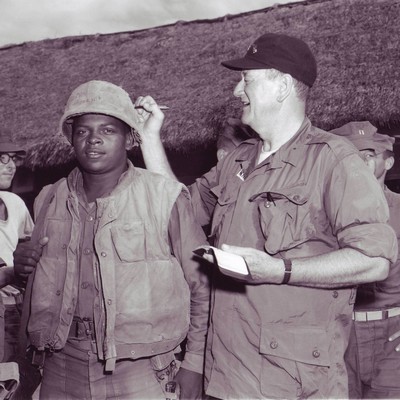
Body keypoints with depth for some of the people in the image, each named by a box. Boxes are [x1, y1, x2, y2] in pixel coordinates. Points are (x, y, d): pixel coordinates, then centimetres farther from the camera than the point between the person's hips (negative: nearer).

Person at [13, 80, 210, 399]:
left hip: (139, 372, -4)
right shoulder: (49, 200, 3)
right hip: (62, 369, 4)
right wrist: (24, 262, -2)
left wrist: (194, 364, -4)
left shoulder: (165, 197, -11)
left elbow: (201, 286, -5)